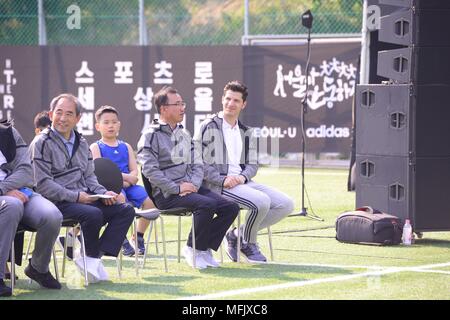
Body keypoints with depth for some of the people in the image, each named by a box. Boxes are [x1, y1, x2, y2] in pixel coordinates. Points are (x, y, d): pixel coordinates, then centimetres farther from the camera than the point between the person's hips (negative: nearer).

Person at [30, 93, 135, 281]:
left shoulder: (81, 143, 18)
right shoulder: (42, 143, -5)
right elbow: (43, 184, -13)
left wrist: (103, 193, -1)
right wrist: (76, 197, -18)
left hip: (84, 198, 8)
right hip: (58, 203, -8)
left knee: (126, 210, -7)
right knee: (93, 214, -33)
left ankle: (94, 257, -15)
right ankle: (91, 256, -8)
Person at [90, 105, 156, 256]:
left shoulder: (126, 147, 21)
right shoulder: (96, 147, 7)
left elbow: (134, 172, 12)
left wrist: (124, 179, -11)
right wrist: (126, 177, -11)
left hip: (127, 186, 5)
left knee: (149, 200, -21)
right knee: (119, 197, -39)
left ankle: (138, 237, -4)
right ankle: (122, 240, -28)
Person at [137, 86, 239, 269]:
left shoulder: (184, 135, 22)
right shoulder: (151, 136, -3)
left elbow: (197, 165, 17)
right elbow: (150, 170, -14)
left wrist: (194, 184, -4)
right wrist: (177, 188, -18)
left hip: (191, 188, 8)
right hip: (166, 194, -8)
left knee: (230, 207, -10)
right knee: (207, 204, -32)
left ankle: (205, 248, -1)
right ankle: (193, 249, -14)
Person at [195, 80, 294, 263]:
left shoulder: (246, 133, 20)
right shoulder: (208, 128, 0)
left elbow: (253, 164, 17)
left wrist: (243, 177, -8)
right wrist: (223, 180, -19)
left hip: (242, 182, 7)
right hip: (217, 186, -7)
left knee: (286, 204, -7)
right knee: (262, 201, -30)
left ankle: (237, 235, 2)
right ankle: (249, 245, -3)